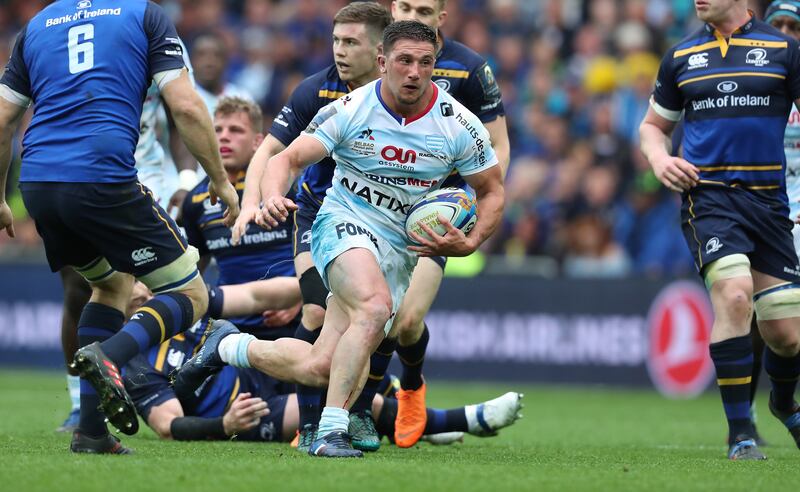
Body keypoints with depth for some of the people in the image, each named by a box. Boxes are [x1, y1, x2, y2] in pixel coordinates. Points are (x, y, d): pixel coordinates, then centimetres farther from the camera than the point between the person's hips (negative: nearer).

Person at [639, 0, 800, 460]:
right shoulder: (682, 57, 11)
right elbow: (653, 124, 22)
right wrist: (659, 159, 0)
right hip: (708, 194, 0)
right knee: (734, 294, -26)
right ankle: (741, 434, -18)